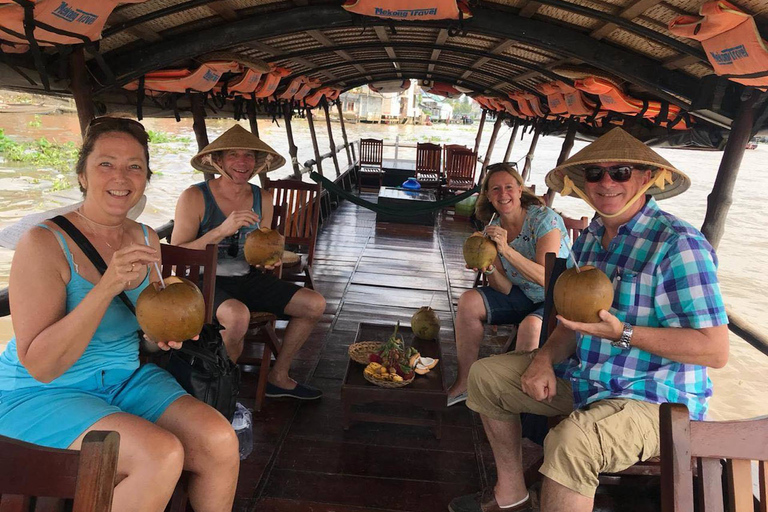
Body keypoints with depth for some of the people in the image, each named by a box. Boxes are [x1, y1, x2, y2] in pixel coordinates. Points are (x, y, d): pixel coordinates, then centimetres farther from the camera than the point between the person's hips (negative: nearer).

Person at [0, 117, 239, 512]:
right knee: (162, 455, -29)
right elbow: (40, 365, -21)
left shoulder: (146, 240, 4)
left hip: (126, 378, 6)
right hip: (40, 394, -5)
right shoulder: (44, 243, -16)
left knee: (220, 441, -16)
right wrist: (107, 286, -31)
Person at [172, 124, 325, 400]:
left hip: (247, 277, 6)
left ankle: (278, 377, 16)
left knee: (315, 304, -3)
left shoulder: (262, 199, 4)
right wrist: (222, 230, -29)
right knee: (238, 315, -38)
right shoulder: (195, 197, -13)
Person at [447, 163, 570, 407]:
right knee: (468, 301, -10)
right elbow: (505, 289, -5)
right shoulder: (492, 229, -3)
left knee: (530, 326, -36)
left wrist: (507, 250, -36)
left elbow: (546, 278, -29)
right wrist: (489, 269, -26)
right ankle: (465, 383, 0)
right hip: (524, 296, 6)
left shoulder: (544, 219, -20)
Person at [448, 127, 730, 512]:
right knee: (485, 374, 9)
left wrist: (620, 333, -31)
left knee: (570, 441, -37)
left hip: (654, 399, -8)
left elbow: (715, 350, -23)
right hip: (583, 378, 9)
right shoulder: (588, 239, 6)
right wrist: (546, 358, -6)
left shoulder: (678, 244, -20)